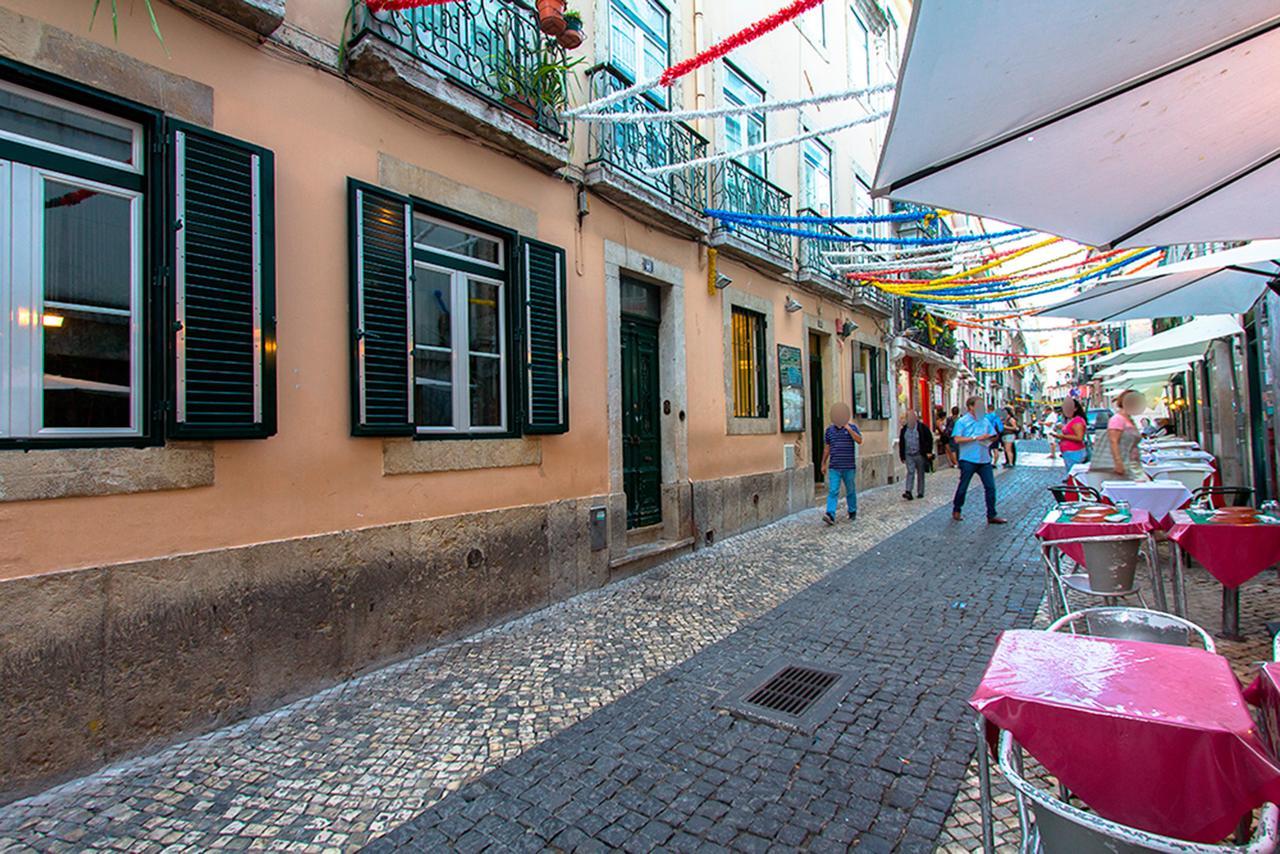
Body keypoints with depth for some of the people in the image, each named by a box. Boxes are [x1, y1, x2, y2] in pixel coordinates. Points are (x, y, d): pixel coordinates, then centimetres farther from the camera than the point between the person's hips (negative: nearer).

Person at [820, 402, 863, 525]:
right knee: (833, 491, -8)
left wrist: (848, 428, -20)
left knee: (851, 491, 12)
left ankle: (852, 512, 29)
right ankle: (830, 515, -15)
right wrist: (824, 464, 14)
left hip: (849, 467, -1)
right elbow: (827, 448, 13)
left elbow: (859, 441, -15)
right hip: (834, 467, 1)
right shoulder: (829, 429, 7)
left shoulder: (852, 427, 1)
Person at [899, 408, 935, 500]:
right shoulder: (904, 429, 7)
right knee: (910, 472, -9)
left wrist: (929, 452, -8)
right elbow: (901, 443, 13)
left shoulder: (922, 427, -3)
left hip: (920, 454, -2)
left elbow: (929, 439, -1)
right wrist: (902, 455, 10)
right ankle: (908, 491, -17)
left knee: (920, 473, 8)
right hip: (908, 455, 2)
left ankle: (920, 492, 17)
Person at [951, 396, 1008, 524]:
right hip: (968, 460, -5)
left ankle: (991, 515, 11)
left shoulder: (985, 421, 11)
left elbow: (993, 436, 15)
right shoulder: (962, 422, -5)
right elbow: (957, 439, -15)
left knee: (990, 487, 2)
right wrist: (975, 438, -19)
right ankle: (956, 510, 25)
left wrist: (989, 437, -9)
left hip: (984, 459, 5)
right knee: (963, 486, 7)